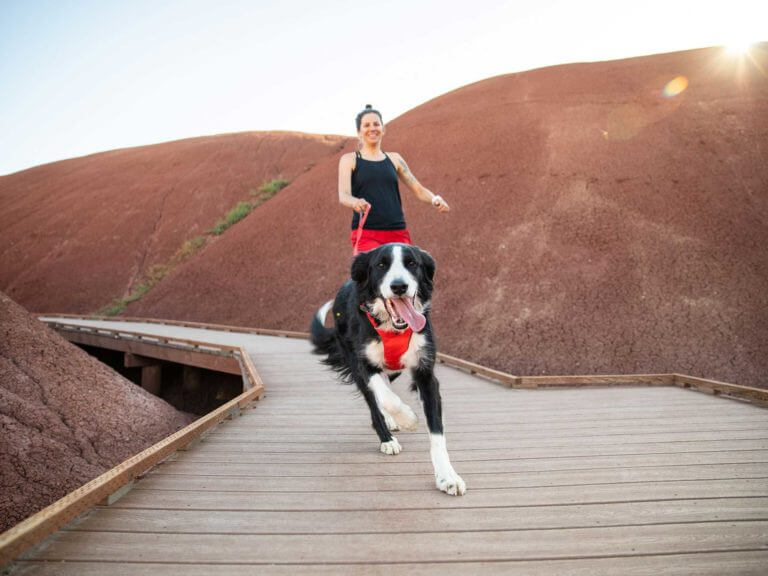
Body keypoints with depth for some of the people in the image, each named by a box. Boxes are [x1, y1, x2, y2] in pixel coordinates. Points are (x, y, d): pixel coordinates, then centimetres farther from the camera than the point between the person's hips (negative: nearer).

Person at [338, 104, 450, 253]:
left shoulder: (394, 158, 16)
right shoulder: (350, 159, 7)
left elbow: (418, 189, 13)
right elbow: (343, 195, -7)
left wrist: (434, 199, -9)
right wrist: (356, 202, -30)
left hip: (398, 232, 3)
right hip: (366, 233, -3)